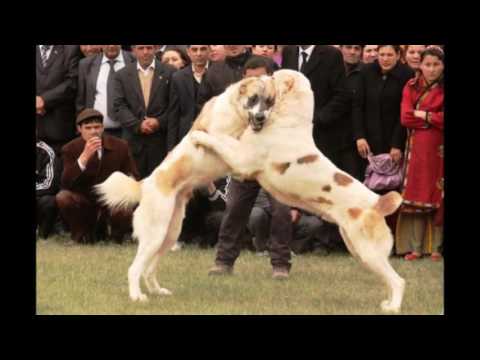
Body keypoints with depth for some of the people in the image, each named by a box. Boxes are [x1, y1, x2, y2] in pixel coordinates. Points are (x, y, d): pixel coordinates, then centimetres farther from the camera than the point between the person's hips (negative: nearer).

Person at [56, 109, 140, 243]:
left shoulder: (120, 146, -3)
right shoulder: (70, 149, -6)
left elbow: (133, 177, 3)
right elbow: (66, 184, -20)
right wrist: (84, 156, -32)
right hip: (84, 201, 0)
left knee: (124, 213, -34)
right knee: (62, 198, -31)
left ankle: (117, 232, 4)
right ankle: (81, 232, -2)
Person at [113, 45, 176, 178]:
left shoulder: (170, 72, 4)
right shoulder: (122, 75, 9)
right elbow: (119, 107, 2)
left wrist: (160, 122, -12)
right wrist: (138, 125, -11)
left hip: (161, 140, -1)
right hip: (134, 141, 1)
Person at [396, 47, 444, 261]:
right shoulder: (411, 87, 9)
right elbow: (406, 118, -2)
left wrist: (423, 115, -4)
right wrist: (434, 119, -6)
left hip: (438, 149, -2)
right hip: (416, 149, 2)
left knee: (436, 198, -2)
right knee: (415, 197, 0)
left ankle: (435, 247, 2)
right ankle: (416, 247, 3)